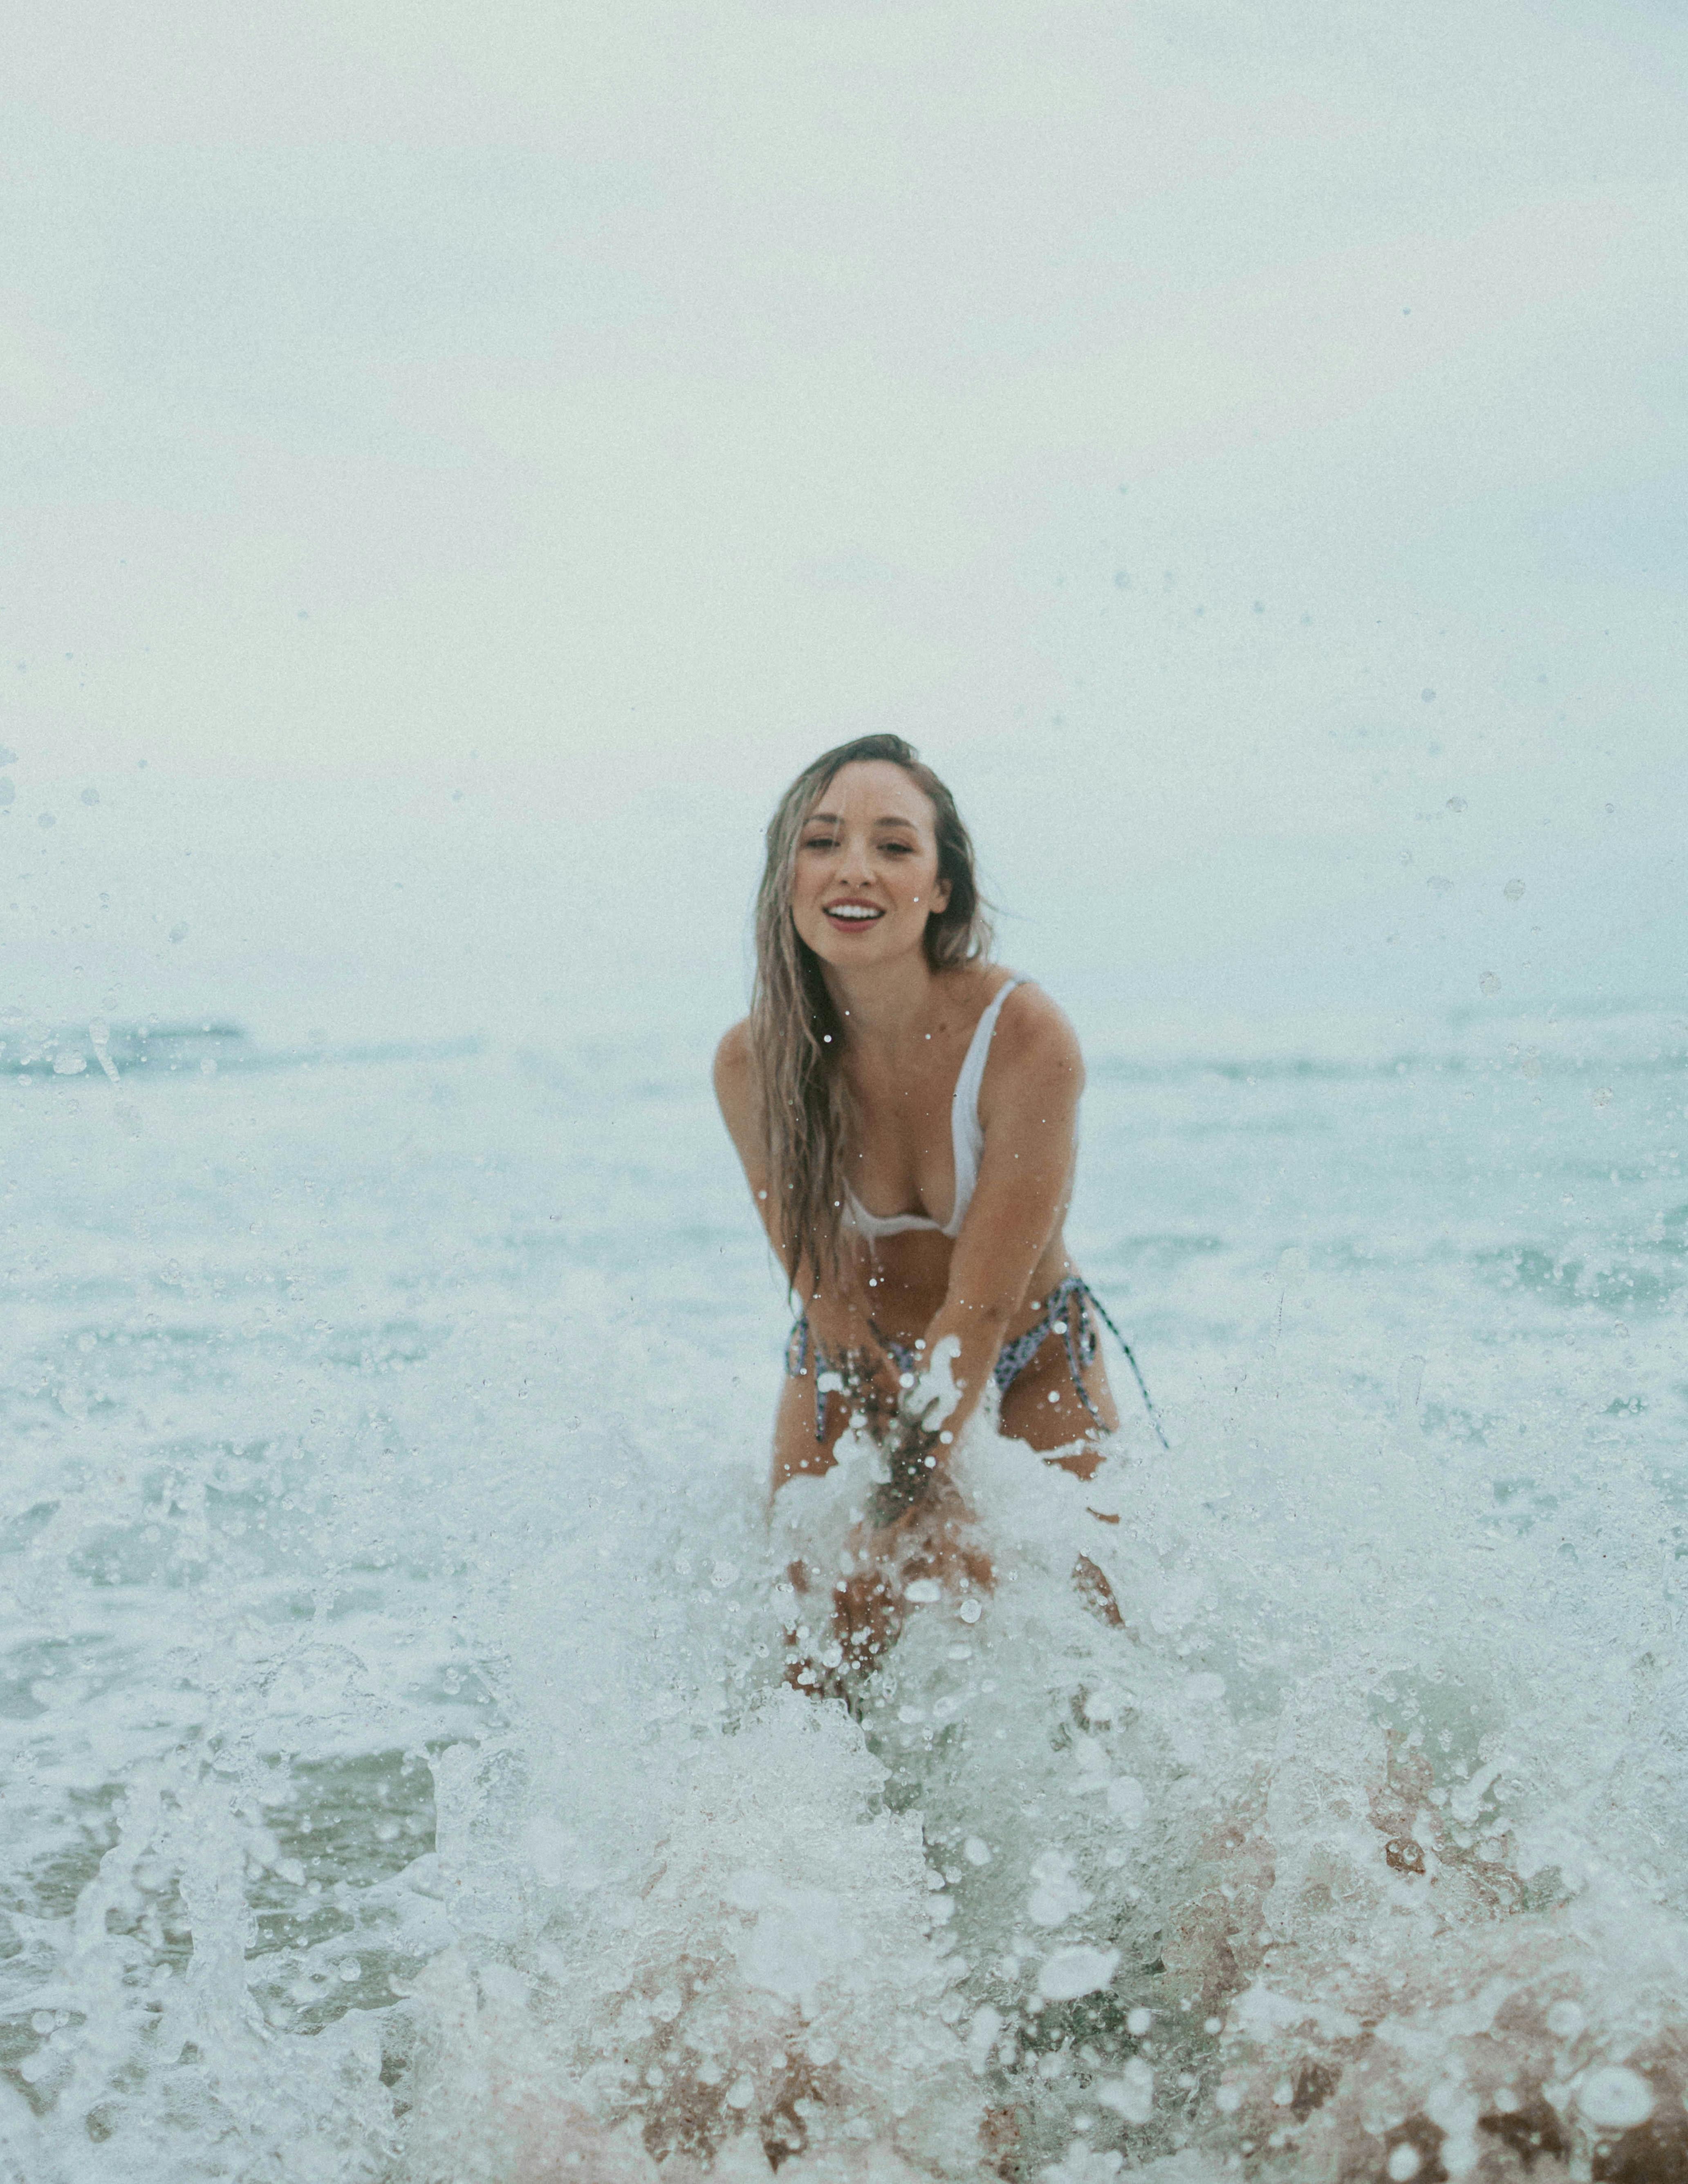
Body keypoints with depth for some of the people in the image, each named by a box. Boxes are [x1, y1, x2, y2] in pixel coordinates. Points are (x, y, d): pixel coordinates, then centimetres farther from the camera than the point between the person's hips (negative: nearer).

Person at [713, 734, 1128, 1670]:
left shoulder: (1025, 1035, -29)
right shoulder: (751, 1062, -21)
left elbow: (982, 1305, -25)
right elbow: (827, 1289, -15)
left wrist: (907, 1502, -27)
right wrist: (934, 1497, -21)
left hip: (1030, 1359, -1)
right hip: (847, 1373, 2)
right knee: (813, 1664, -4)